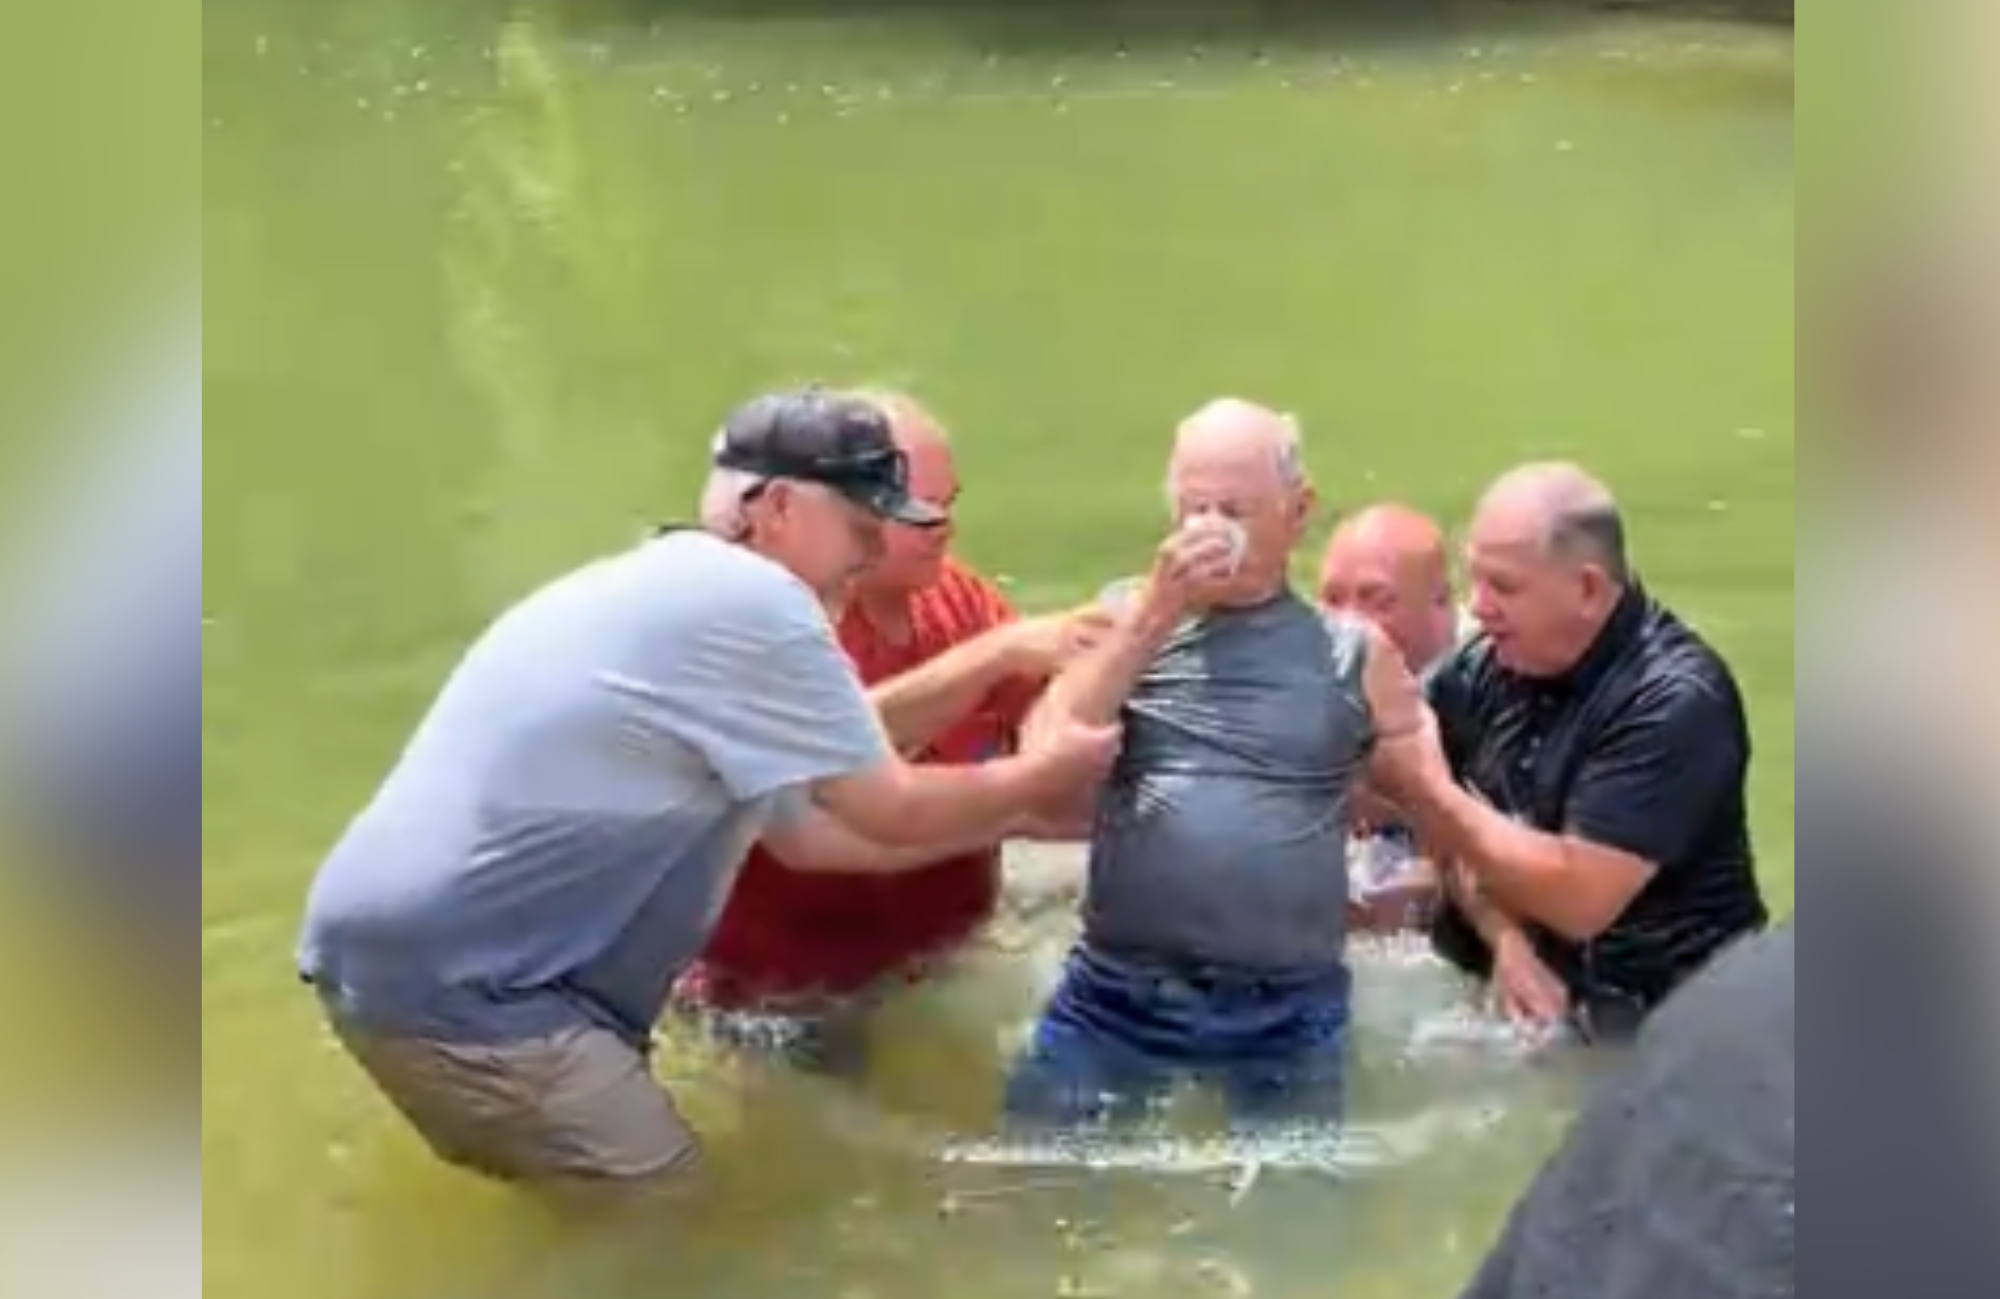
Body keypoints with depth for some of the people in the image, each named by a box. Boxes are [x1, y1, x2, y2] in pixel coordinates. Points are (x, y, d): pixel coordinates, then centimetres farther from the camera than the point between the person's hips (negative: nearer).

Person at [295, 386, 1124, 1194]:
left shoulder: (673, 593, 18)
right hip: (455, 982, -11)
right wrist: (1047, 771, 10)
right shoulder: (749, 602, -14)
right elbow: (894, 812, -7)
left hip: (394, 951, 11)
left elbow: (815, 824, 19)